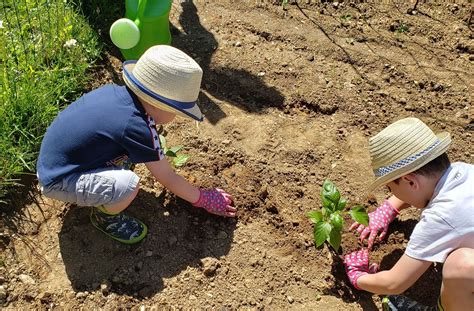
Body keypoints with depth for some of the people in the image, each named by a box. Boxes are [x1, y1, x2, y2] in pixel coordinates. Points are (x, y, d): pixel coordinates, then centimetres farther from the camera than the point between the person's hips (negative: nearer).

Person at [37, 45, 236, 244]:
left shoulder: (116, 91, -7)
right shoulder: (136, 128, -27)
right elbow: (167, 178, -14)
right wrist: (204, 200, -1)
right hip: (57, 182, -9)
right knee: (128, 185, -28)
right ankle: (104, 217, 4)